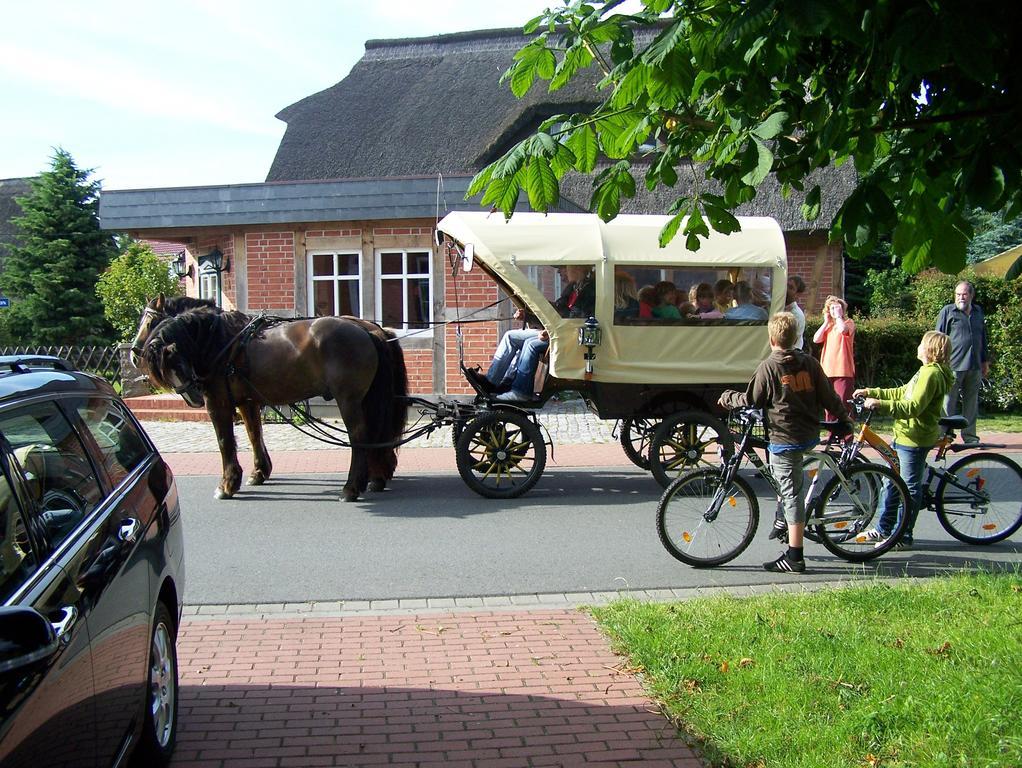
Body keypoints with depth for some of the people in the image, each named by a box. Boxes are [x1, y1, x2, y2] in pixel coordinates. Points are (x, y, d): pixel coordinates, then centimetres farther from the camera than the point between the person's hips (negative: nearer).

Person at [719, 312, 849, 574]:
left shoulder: (768, 367, -9)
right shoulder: (809, 362, 4)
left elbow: (750, 400, -3)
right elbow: (828, 396, 8)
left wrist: (727, 397, 15)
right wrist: (844, 417, 26)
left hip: (784, 439, -5)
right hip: (810, 435, 6)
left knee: (791, 494, -4)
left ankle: (794, 557, -2)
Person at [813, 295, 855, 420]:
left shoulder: (849, 323, 3)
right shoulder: (828, 326, 20)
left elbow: (843, 329, -22)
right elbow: (816, 339, 4)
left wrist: (838, 315, -7)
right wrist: (826, 322, 5)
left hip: (843, 372, -6)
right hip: (827, 372, 6)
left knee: (842, 406, -11)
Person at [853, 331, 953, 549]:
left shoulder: (931, 374, -17)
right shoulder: (927, 371, 16)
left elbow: (912, 407, -27)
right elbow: (901, 394, 23)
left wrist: (881, 404, -34)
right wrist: (871, 392, 20)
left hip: (915, 439, -10)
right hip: (905, 435, 10)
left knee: (910, 488, -1)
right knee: (891, 483, 15)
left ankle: (904, 537, 6)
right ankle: (883, 529, 24)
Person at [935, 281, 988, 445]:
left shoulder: (978, 312, 15)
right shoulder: (947, 311, 0)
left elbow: (983, 337, 24)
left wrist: (985, 361, 23)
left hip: (974, 367, 5)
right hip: (953, 365, -5)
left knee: (971, 402, 9)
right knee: (948, 402, -3)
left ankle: (970, 436, 17)